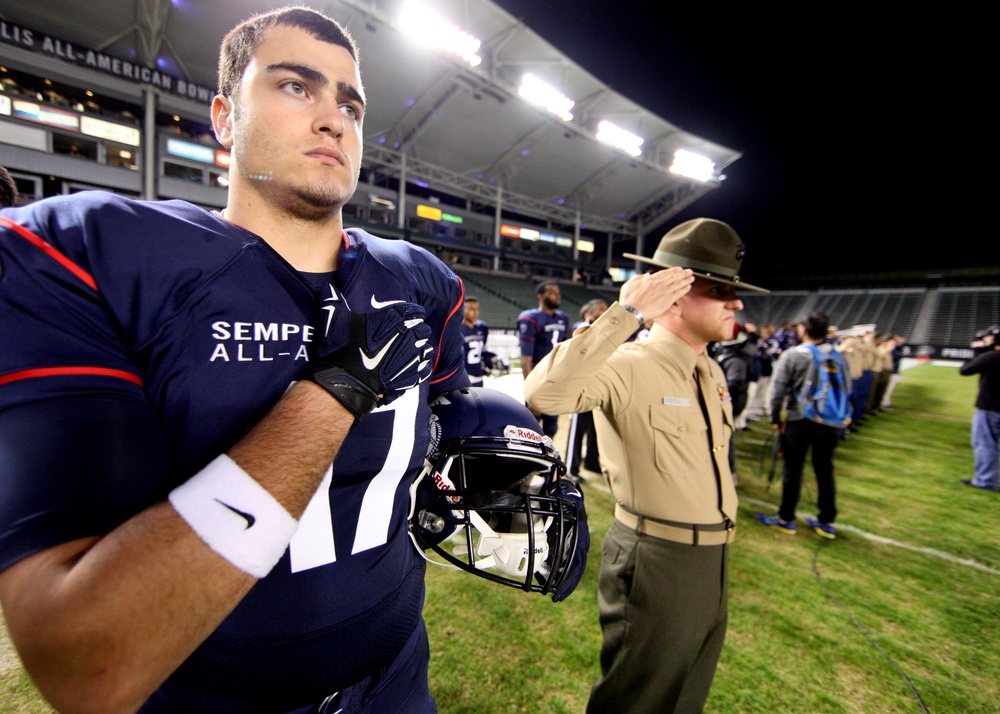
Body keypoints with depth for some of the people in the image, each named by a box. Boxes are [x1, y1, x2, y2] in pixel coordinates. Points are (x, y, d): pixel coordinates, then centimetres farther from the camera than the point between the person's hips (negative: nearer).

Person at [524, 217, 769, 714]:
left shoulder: (712, 372, 5)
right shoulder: (629, 366, -23)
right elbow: (542, 394, -41)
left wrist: (716, 548, 20)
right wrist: (625, 315, -40)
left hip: (713, 561, 8)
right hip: (654, 564, -8)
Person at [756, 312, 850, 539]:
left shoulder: (792, 355, -10)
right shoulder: (838, 355, 4)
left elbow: (778, 390, -11)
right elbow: (847, 387, 10)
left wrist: (775, 418, 1)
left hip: (800, 420, -5)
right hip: (830, 421, 5)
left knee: (793, 470, 4)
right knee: (825, 470, 15)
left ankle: (786, 519, 15)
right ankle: (827, 522, 25)